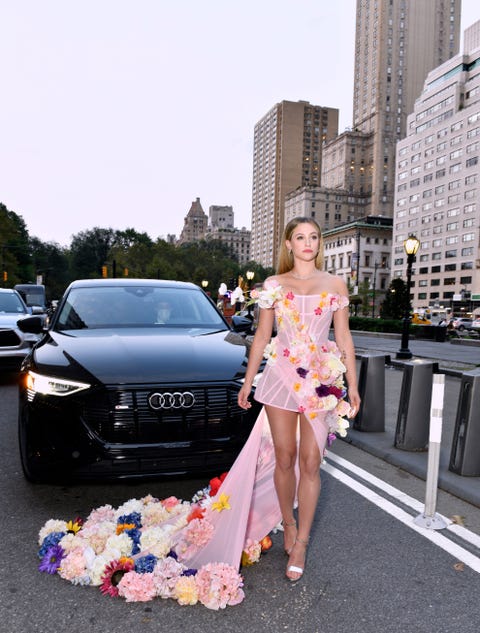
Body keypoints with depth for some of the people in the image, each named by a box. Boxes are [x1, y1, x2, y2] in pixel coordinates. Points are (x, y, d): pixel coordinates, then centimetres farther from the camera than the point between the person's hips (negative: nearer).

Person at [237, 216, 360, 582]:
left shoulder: (335, 285, 6)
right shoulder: (274, 285, 6)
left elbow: (344, 338, 7)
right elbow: (262, 337, 8)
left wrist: (353, 385, 2)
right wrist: (248, 382, 7)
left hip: (319, 379, 0)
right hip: (280, 376, 1)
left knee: (310, 462, 0)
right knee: (285, 459, 9)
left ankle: (301, 543, 14)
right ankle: (289, 524, 31)